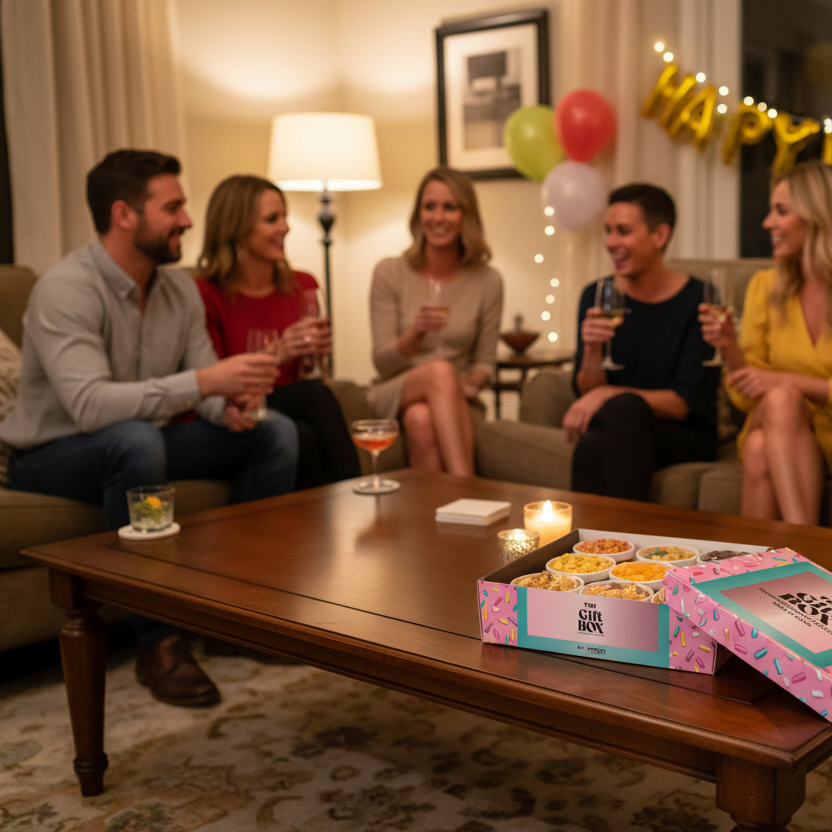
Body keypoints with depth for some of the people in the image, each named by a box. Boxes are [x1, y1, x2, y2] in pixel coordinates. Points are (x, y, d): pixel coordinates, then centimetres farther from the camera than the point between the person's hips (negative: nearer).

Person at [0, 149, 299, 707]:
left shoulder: (179, 288, 1)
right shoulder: (65, 290, -24)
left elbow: (207, 390, 0)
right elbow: (89, 405, -38)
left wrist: (231, 406, -24)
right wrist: (204, 382, -43)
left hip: (144, 442, 7)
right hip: (52, 458, -7)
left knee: (276, 433, -6)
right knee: (135, 439, -40)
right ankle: (158, 644, -29)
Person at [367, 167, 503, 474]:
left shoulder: (487, 281, 2)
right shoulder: (390, 273, -2)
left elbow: (485, 360, 9)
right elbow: (382, 363, -4)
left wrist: (471, 384, -14)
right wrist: (416, 332, -24)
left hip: (453, 400, 1)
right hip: (395, 393, -1)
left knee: (422, 419, -37)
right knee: (440, 370, -36)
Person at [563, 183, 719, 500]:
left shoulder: (699, 299, -8)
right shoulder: (596, 296, 4)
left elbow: (684, 404, -11)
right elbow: (586, 392, 3)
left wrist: (608, 394, -22)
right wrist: (592, 353, -17)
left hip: (684, 437, -2)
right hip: (619, 428, 2)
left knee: (624, 407, -34)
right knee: (591, 446, -34)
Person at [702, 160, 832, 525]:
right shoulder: (766, 286, 5)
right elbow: (748, 397, 5)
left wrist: (787, 382, -20)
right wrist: (729, 349, -12)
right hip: (780, 430, 2)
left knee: (781, 397, -32)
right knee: (759, 449, -32)